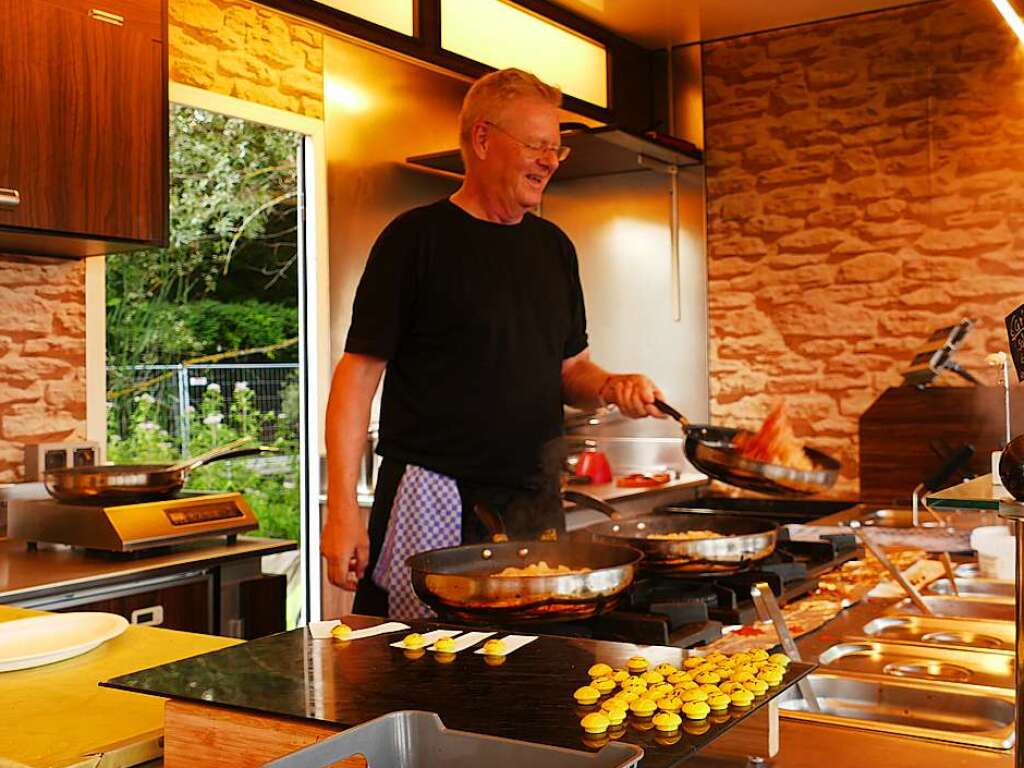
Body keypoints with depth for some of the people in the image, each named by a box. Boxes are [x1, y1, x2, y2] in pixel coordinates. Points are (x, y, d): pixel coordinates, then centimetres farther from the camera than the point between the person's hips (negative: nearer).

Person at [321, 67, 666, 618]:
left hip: (533, 502, 6)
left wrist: (611, 386, -4)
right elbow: (359, 372, -9)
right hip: (433, 503, -6)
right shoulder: (416, 238, -6)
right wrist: (342, 508, -16)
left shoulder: (553, 246, 12)